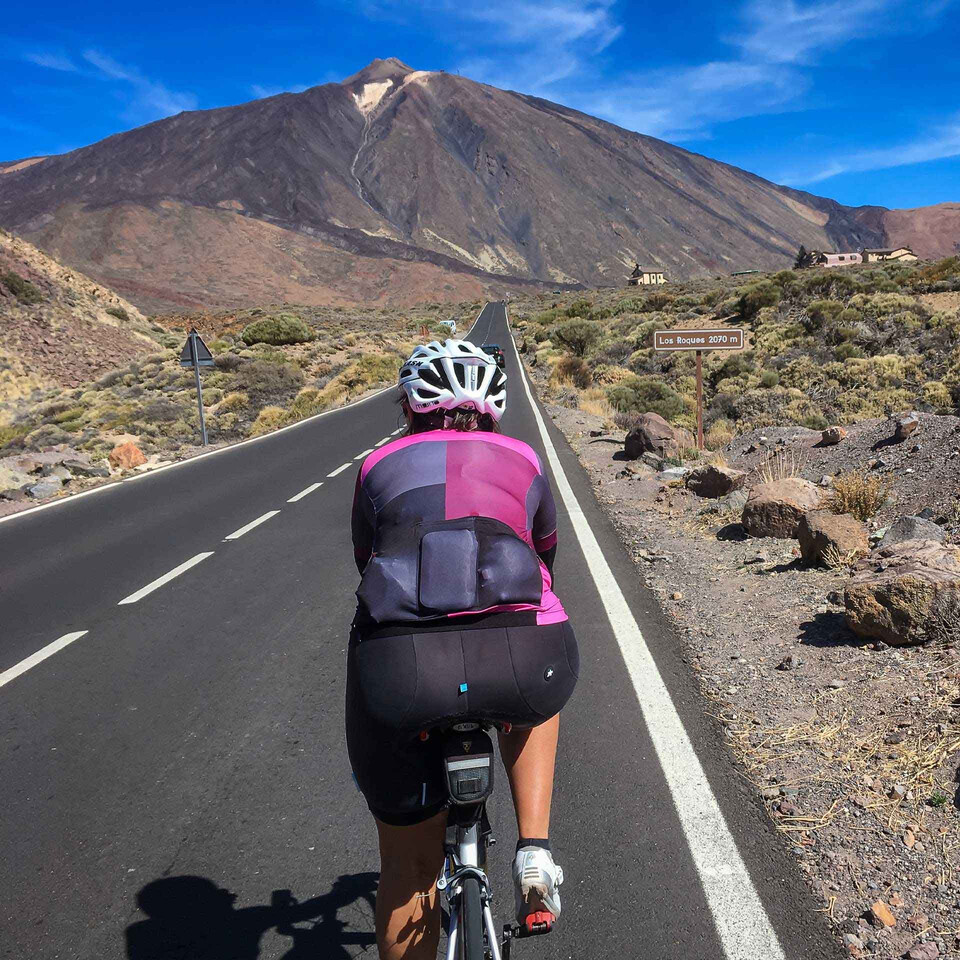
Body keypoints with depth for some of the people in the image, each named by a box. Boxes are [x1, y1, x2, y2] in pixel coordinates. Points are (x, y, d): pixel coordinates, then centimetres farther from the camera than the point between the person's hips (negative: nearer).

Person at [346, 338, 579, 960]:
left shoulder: (379, 467, 22)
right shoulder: (522, 461, 23)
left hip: (399, 675, 0)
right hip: (517, 666, 0)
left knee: (409, 870, 22)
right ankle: (535, 852, 25)